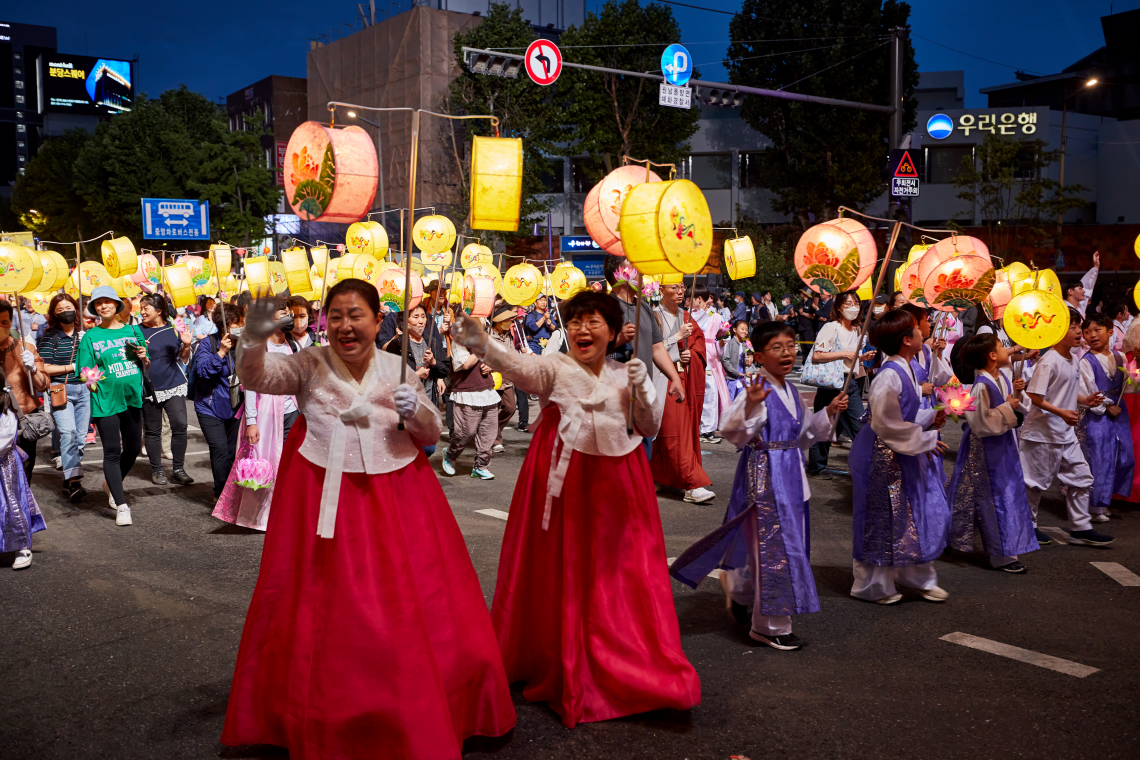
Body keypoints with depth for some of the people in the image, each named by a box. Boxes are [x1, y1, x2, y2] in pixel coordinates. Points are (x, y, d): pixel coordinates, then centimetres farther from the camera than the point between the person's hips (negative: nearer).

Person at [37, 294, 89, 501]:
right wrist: (74, 367, -9)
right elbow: (45, 368, -6)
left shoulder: (84, 335, 10)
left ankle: (70, 479, 15)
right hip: (60, 390, -4)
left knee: (80, 436, 4)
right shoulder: (49, 337, -1)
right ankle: (73, 480, -17)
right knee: (67, 433, -17)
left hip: (83, 389, 4)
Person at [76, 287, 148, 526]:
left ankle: (111, 484, 39)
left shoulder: (133, 331, 9)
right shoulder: (91, 336, 1)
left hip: (132, 396, 4)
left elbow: (145, 366, 17)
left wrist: (143, 357, -4)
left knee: (133, 448, 11)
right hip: (105, 399, -4)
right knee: (112, 452, -4)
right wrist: (92, 383, -18)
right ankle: (121, 506, 0)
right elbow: (86, 371, 2)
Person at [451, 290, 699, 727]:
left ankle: (630, 667, 23)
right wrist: (482, 345, -47)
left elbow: (649, 428, 12)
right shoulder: (556, 368, -6)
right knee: (564, 570, 2)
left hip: (617, 480, 4)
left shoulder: (625, 374, 7)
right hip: (566, 478, -3)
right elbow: (519, 366, -27)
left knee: (621, 570, 8)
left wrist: (643, 388, -5)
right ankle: (561, 665, 20)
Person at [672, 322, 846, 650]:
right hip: (765, 475, -9)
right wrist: (750, 405, -39)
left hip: (791, 475, 9)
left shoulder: (791, 391, 10)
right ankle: (770, 626, 12)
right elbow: (733, 432, -26)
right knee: (773, 546, -2)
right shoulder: (756, 391, -16)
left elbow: (802, 435, 21)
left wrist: (828, 412, 13)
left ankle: (736, 587, 42)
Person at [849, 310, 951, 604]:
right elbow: (888, 425, -22)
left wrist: (931, 418, 2)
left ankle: (917, 576, 31)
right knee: (881, 521, 3)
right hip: (882, 456, -10)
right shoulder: (889, 376, -24)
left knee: (926, 510, 15)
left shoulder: (906, 370, 6)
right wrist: (925, 439, -13)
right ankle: (872, 585, 21)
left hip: (902, 453, 10)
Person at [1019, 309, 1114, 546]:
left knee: (1081, 478, 11)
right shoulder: (1048, 361, -18)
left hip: (1066, 433, 9)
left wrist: (1086, 400, 2)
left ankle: (1081, 529, 19)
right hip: (1043, 433, -9)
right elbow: (1035, 396, -21)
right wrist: (1062, 412, -28)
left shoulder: (1074, 359, 9)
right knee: (1037, 482, 3)